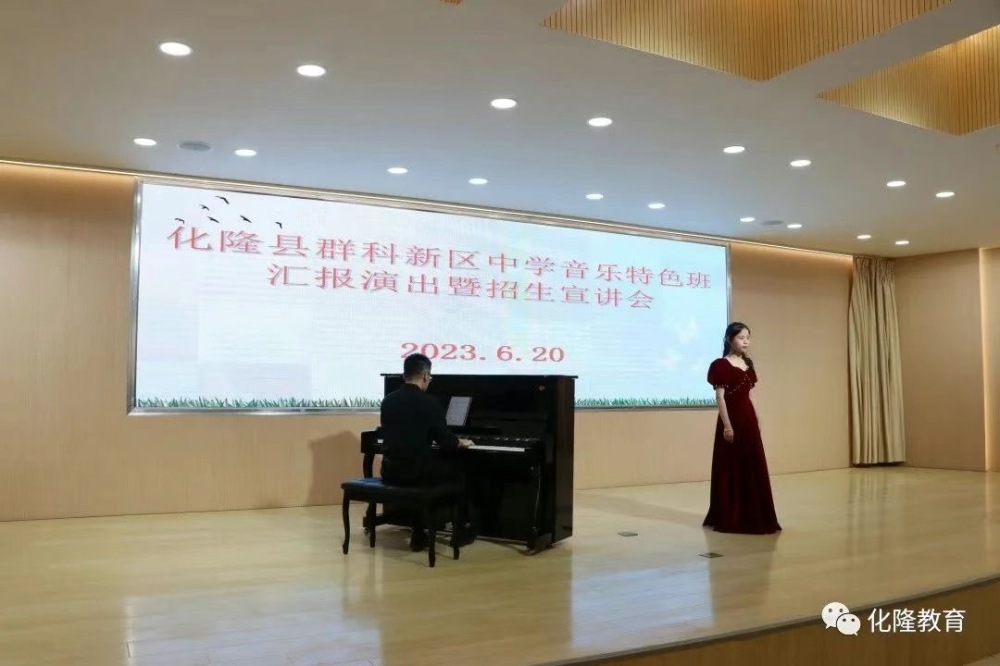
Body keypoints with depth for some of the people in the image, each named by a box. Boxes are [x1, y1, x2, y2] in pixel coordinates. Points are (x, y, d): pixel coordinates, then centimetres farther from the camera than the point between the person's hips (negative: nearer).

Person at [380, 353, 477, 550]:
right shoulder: (429, 402, -12)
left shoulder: (387, 401, 6)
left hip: (391, 471, 5)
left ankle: (419, 534, 31)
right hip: (416, 472, -5)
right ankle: (461, 531, 31)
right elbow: (446, 443, -12)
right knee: (458, 471, 20)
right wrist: (461, 443, 11)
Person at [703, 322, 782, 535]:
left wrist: (757, 421, 15)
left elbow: (751, 395, 16)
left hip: (749, 420, 8)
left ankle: (751, 516, 19)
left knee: (753, 468, 10)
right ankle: (728, 518, 6)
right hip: (732, 420, -8)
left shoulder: (748, 364, 14)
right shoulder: (721, 365, -9)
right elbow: (720, 397, -13)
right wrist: (727, 424, -18)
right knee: (730, 468, -2)